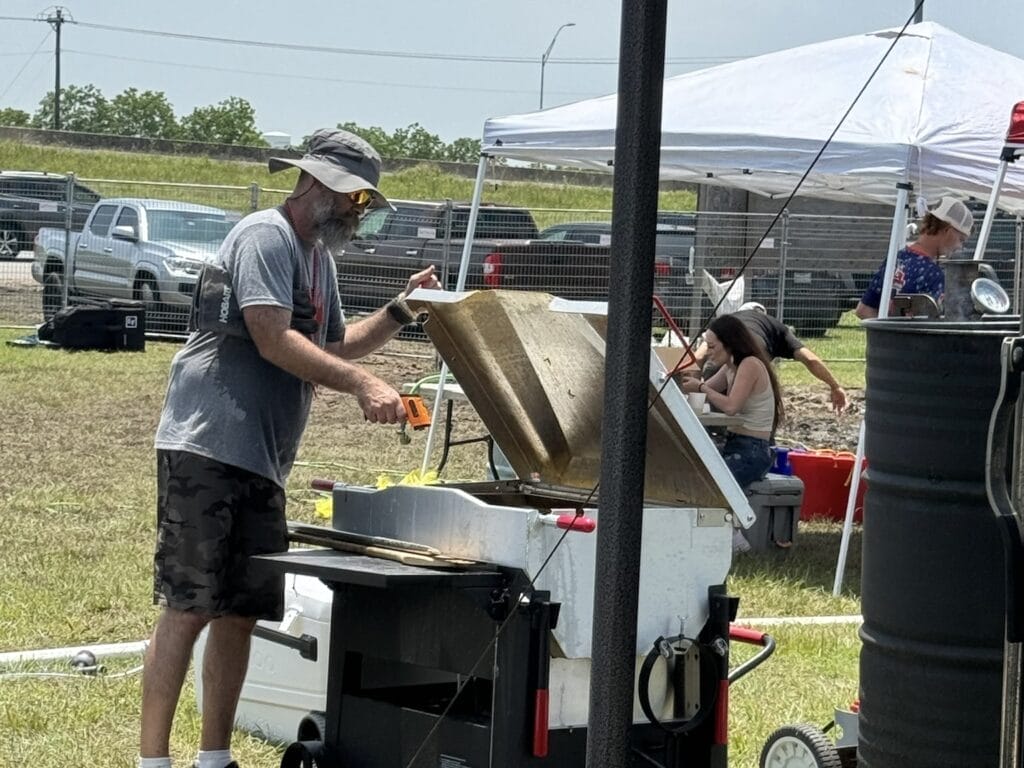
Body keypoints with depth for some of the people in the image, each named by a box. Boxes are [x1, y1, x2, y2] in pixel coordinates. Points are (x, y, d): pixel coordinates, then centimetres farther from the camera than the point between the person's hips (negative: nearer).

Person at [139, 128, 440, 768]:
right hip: (208, 448, -9)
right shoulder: (266, 236, -9)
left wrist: (400, 311, 16)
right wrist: (362, 384, -24)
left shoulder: (319, 257, 21)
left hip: (262, 463, 9)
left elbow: (333, 346, 29)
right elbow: (274, 341, -19)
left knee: (240, 613, 10)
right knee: (187, 610, -10)